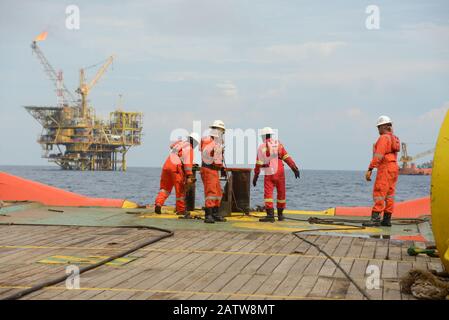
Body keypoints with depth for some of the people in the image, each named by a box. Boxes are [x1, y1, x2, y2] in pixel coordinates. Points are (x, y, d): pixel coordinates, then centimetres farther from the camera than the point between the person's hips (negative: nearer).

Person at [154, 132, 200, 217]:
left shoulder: (179, 143, 22)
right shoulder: (189, 148, -1)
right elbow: (188, 162, -11)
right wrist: (189, 176, -16)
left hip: (166, 166, 7)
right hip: (176, 168, -7)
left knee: (165, 188, 16)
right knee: (180, 190, 6)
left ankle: (158, 203, -4)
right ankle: (181, 210, 13)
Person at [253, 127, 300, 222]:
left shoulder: (261, 148, 0)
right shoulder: (278, 144, 1)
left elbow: (258, 163, 0)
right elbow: (287, 158, -6)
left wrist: (255, 176, 8)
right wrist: (294, 168, -6)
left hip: (268, 174, -1)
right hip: (279, 173, 1)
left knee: (268, 193, -4)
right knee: (281, 193, 13)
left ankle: (270, 215, -18)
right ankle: (280, 214, 22)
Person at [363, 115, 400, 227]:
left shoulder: (384, 138, -11)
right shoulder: (394, 139, 19)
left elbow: (378, 155, -20)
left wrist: (370, 169, -22)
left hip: (385, 168, -10)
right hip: (394, 168, 10)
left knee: (379, 193, -14)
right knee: (389, 194, 8)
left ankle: (375, 219, -21)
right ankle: (387, 219, 7)